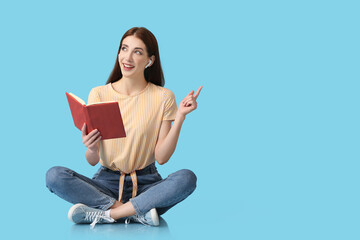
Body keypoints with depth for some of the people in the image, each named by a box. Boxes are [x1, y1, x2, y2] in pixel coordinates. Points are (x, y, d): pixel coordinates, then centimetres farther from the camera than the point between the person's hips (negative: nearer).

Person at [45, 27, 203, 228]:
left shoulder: (163, 97, -1)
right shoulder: (99, 94, 0)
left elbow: (161, 157, -5)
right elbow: (93, 161, -2)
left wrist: (180, 116, -13)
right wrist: (91, 149, -25)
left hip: (146, 183, 0)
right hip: (107, 181, 1)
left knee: (187, 178, -30)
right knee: (54, 176, -25)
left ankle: (105, 214, -26)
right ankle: (138, 213, -25)